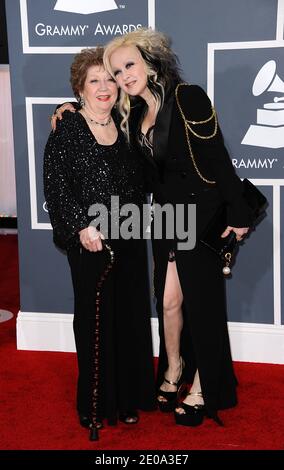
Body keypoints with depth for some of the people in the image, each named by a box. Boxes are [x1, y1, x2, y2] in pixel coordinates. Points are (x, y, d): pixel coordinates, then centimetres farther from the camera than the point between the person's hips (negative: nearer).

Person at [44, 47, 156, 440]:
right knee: (95, 319, 3)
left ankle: (128, 397, 23)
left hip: (129, 240, 5)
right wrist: (81, 226, -17)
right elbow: (55, 184, -10)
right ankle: (95, 403, 16)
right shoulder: (67, 130, -5)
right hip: (90, 241, -5)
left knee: (131, 316, 9)